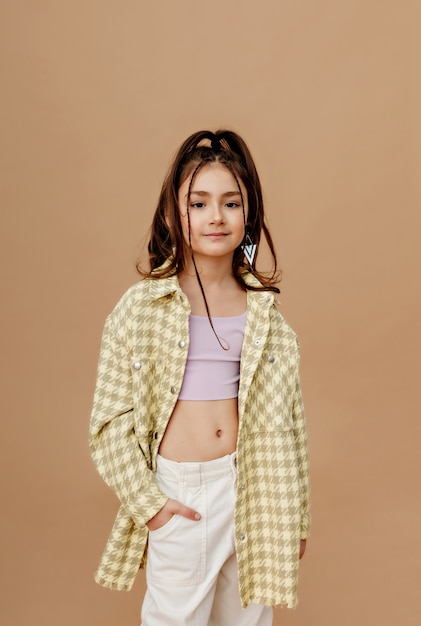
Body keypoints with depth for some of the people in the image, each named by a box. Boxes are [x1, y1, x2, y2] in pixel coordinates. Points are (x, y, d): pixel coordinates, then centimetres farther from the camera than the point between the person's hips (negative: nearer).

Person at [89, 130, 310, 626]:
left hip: (250, 485, 3)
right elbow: (110, 419, -6)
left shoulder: (264, 312, 0)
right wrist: (146, 502, -9)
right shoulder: (141, 307, -8)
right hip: (179, 491, -2)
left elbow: (284, 419, 5)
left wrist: (294, 513, 8)